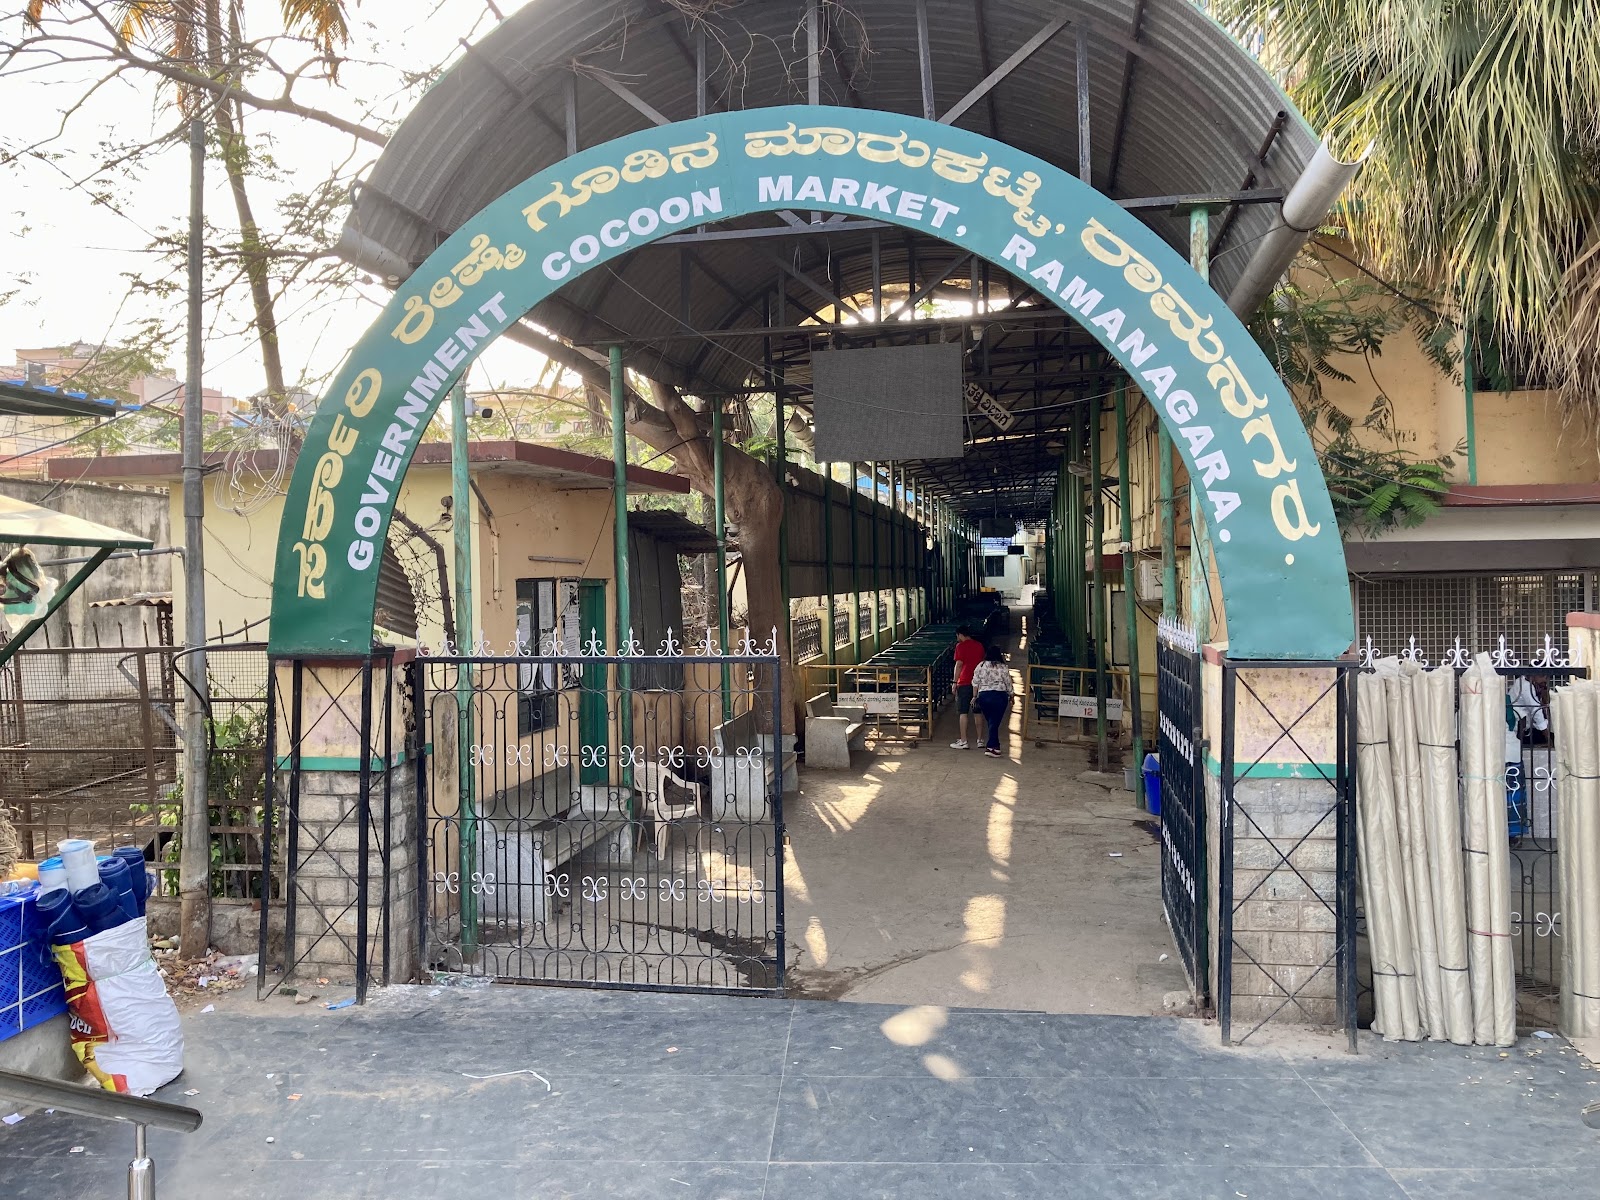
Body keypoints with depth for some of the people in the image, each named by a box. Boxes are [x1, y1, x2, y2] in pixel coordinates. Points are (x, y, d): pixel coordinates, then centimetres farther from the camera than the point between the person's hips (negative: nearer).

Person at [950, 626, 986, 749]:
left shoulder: (961, 646, -7)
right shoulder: (979, 645, 11)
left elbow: (959, 665, -12)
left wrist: (955, 682, -7)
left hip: (964, 683, -6)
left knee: (963, 712, -2)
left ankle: (963, 741, -3)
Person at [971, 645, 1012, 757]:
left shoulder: (980, 666, 6)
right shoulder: (1003, 667, -1)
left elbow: (975, 683, 5)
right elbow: (1008, 684, 2)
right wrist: (1011, 697, 13)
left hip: (983, 696, 3)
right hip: (999, 696, -3)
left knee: (991, 722, 13)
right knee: (994, 722, -3)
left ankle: (995, 746, 18)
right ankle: (991, 747, -9)